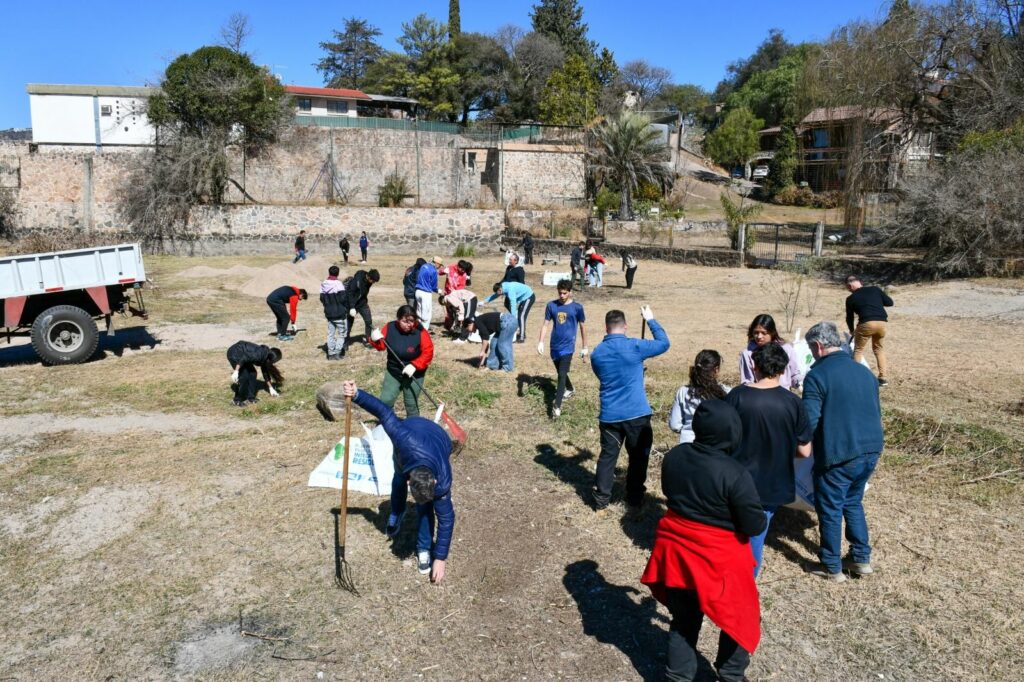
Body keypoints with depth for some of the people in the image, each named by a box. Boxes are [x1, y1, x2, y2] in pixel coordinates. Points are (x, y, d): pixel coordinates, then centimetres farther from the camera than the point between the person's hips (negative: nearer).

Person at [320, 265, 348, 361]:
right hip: (340, 313, -6)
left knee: (330, 334, 13)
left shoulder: (323, 284, 2)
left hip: (328, 313, 6)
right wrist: (346, 308, -1)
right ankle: (338, 353, -1)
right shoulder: (338, 284, -16)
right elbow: (343, 298, -17)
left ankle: (331, 353, 15)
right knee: (342, 333, 4)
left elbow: (322, 298, 8)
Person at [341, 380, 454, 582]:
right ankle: (395, 517, 52)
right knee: (398, 482, 23)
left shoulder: (442, 481, -40)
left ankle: (424, 549, 9)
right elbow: (384, 412, -37)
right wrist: (357, 394, -37)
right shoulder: (404, 439, -48)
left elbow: (446, 518, -28)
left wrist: (440, 558, -23)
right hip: (411, 429, 2)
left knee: (426, 507, -11)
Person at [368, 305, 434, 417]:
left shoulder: (420, 332, -20)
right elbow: (382, 346, 0)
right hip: (393, 372, 3)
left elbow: (428, 352, -18)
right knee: (385, 401, 5)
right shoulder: (389, 328, -11)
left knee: (411, 404, 8)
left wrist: (414, 365, -28)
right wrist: (375, 340, -23)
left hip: (413, 374, -3)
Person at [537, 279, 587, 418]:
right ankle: (570, 390, 48)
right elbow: (546, 324, 2)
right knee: (560, 373, 21)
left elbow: (582, 327, 3)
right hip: (555, 346, 4)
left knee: (562, 374, -12)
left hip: (568, 346, -4)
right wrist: (540, 342, -10)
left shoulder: (577, 307, -6)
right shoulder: (551, 305, -1)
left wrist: (584, 347, 6)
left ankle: (557, 406, -15)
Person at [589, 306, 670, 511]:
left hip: (609, 416, 4)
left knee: (607, 456, 13)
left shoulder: (596, 353, 3)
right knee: (638, 457, 12)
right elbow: (664, 343, 2)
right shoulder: (635, 347, -11)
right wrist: (650, 320, 12)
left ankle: (601, 500, 17)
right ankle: (634, 499, 21)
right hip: (637, 414, -3)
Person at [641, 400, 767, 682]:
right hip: (718, 558, -5)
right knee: (739, 618, 22)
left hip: (677, 549, 5)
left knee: (683, 619, 22)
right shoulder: (734, 474, -25)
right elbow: (754, 526, -17)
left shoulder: (673, 456, -7)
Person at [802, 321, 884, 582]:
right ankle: (862, 559, 29)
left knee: (830, 509, 8)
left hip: (839, 455, -7)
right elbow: (877, 412, 19)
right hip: (871, 450, 7)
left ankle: (832, 568, 19)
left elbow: (809, 422, -18)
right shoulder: (864, 371, 10)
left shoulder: (817, 375, -13)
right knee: (853, 502, 24)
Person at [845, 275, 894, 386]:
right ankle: (884, 377, 18)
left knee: (858, 350, 13)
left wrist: (852, 331, 35)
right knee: (879, 349, 22)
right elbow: (890, 302, 14)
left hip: (866, 323, -4)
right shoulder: (875, 289, 14)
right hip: (881, 322, 4)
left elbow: (849, 317, 17)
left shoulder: (851, 298, 9)